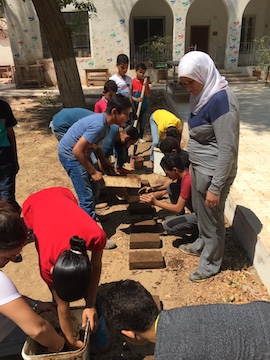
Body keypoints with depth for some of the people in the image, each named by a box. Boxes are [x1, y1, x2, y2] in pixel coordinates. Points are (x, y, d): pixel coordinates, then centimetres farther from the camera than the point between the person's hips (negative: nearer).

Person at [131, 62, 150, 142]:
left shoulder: (145, 82, 0)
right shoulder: (132, 82, -8)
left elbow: (147, 96, -2)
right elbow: (129, 95, -7)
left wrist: (145, 87, -16)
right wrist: (136, 99, -22)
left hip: (144, 106, 3)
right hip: (135, 106, -3)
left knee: (142, 122, 10)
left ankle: (141, 137, 24)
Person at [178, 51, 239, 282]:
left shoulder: (221, 100, -24)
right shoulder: (205, 96, 5)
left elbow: (228, 149, -24)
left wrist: (216, 187, -22)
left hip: (212, 172, -9)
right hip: (200, 168, 9)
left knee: (212, 217, 9)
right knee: (200, 211, 25)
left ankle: (211, 263, 31)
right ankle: (202, 245, 49)